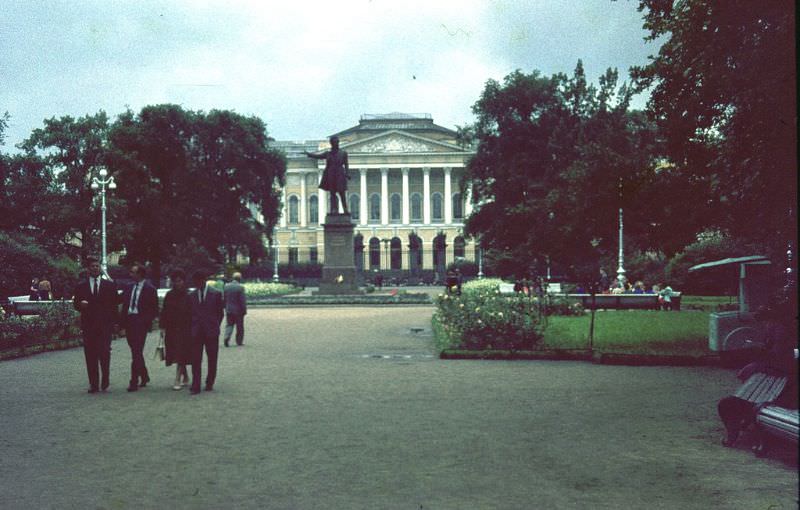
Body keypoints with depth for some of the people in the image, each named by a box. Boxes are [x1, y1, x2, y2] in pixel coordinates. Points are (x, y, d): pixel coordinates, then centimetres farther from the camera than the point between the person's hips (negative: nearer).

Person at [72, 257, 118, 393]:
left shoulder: (110, 285, 9)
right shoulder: (81, 286, 10)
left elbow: (115, 304, 8)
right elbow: (75, 304, 9)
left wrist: (113, 321, 2)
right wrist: (80, 304, -14)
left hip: (105, 325, -1)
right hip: (88, 325, 1)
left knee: (104, 353, -7)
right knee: (90, 355, 0)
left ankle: (105, 382, 8)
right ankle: (93, 384, 4)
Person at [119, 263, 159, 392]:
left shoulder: (149, 289, -4)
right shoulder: (129, 288, 13)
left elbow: (154, 309, -3)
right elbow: (124, 305, 14)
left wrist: (147, 321, -13)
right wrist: (123, 321, 3)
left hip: (140, 322, -6)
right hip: (129, 322, 6)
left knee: (137, 352, -9)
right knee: (136, 352, 13)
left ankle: (134, 382, -8)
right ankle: (144, 377, 27)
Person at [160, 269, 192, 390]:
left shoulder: (188, 296, -6)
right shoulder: (169, 295, 7)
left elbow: (192, 313, -6)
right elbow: (164, 311, 7)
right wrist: (163, 327, 2)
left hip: (184, 329, -5)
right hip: (171, 329, 5)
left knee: (180, 354, -8)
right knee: (175, 353, 11)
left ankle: (178, 380, -7)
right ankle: (185, 376, 28)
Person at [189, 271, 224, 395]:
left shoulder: (216, 294, -1)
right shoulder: (192, 295, 6)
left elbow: (220, 312, 4)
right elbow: (190, 313, 12)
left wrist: (215, 326, 4)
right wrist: (193, 327, 5)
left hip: (211, 332, -1)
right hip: (196, 332, 2)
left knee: (212, 360, 6)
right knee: (195, 360, -3)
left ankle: (209, 383, 19)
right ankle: (196, 386, -2)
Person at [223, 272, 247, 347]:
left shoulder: (226, 286, 2)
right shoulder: (240, 287, -14)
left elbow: (223, 298, 7)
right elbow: (242, 300, -14)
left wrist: (225, 307, 16)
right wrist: (244, 310, -6)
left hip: (228, 310, 4)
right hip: (238, 310, -4)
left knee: (229, 325, 10)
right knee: (239, 327, 9)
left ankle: (227, 337, -13)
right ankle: (239, 341, 14)